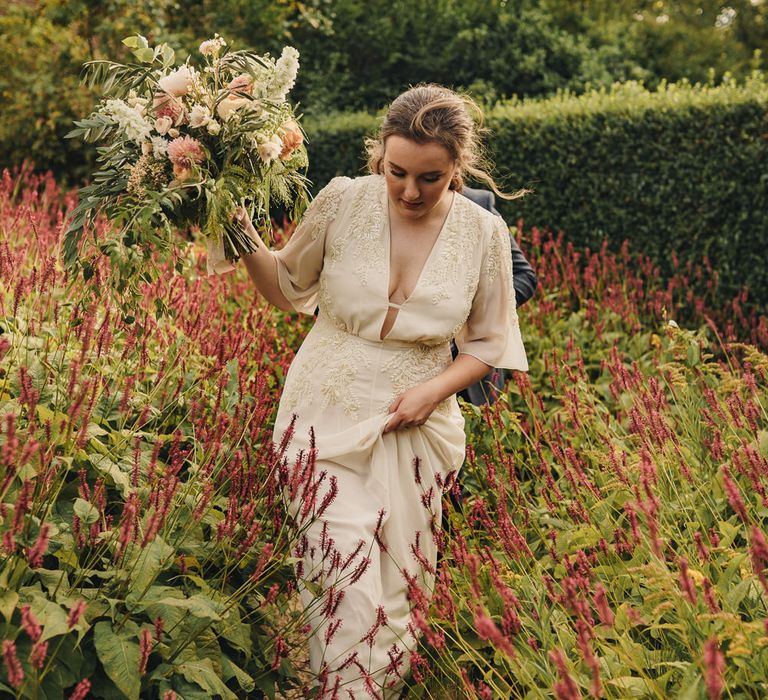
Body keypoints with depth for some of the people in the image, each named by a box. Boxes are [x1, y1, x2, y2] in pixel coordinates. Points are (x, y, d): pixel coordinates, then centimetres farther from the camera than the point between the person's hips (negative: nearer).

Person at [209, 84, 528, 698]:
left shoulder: (483, 233, -5)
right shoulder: (342, 201, -7)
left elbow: (487, 343, 5)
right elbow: (289, 288, 8)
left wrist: (434, 390, -11)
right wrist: (248, 243, -10)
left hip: (416, 425, 1)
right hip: (329, 414, -1)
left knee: (400, 580, 8)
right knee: (347, 571, -15)